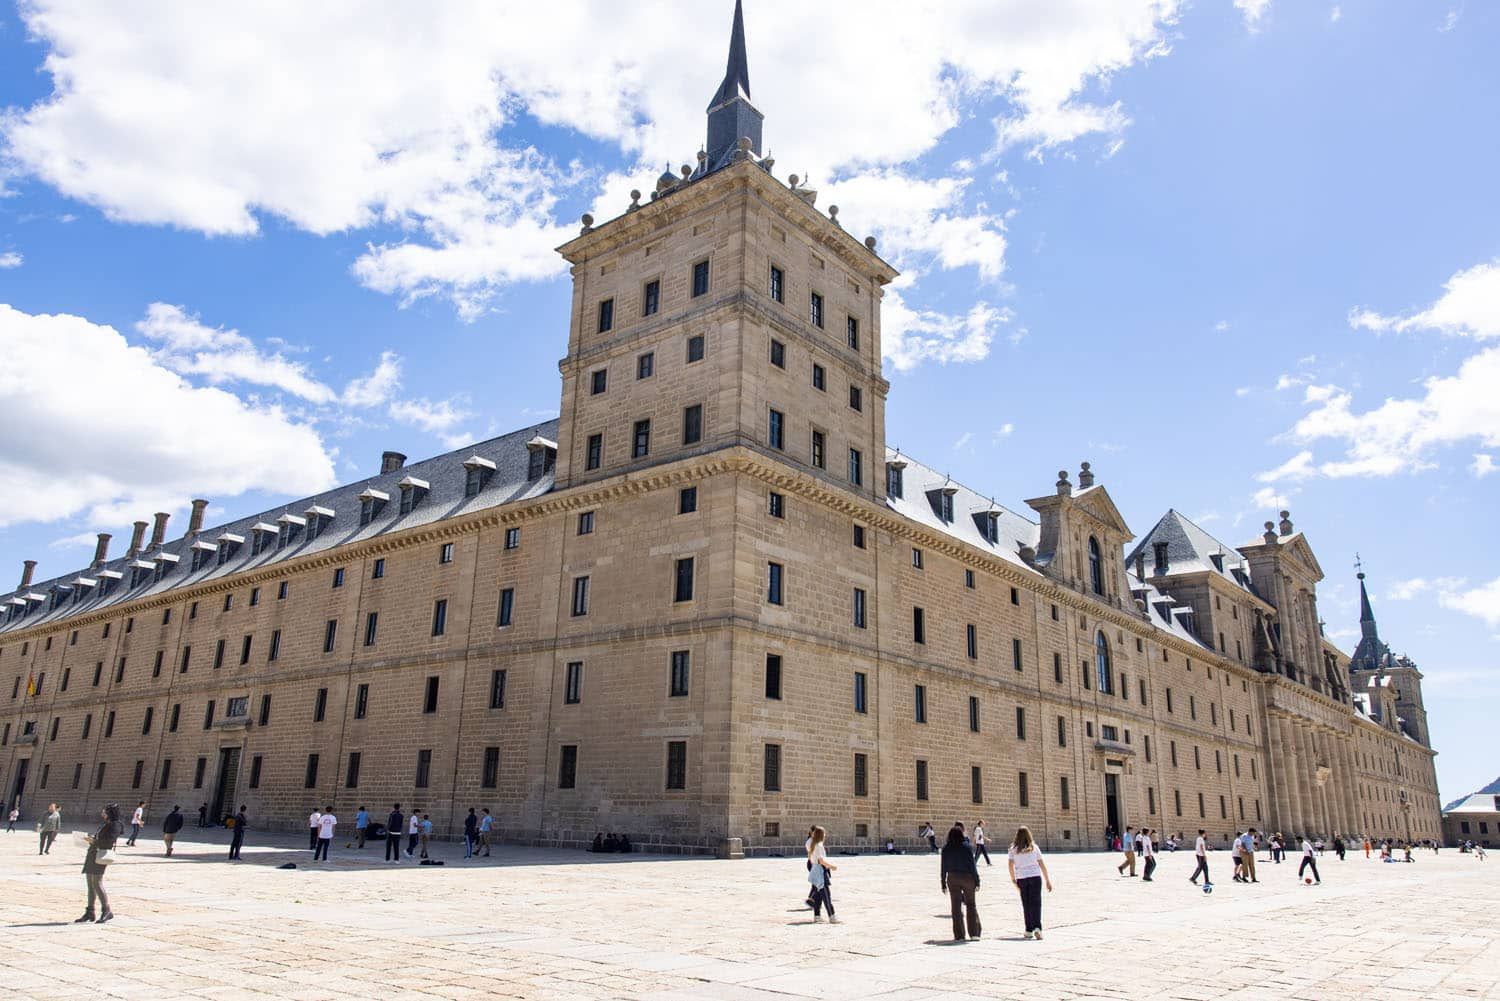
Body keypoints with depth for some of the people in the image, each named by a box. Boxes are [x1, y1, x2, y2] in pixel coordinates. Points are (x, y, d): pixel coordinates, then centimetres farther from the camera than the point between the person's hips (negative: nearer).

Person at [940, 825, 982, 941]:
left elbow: (943, 867, 1)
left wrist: (943, 883, 7)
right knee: (971, 904, 12)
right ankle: (974, 933, 8)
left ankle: (959, 935, 5)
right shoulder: (966, 847, -7)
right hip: (967, 877, -1)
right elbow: (972, 865, -7)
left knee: (956, 906, 6)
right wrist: (977, 880, 0)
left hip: (953, 878, 1)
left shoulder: (946, 848, -1)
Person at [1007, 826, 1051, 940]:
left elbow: (1010, 865, -5)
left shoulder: (1014, 849, 3)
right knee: (1036, 903, -1)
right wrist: (1047, 880, 8)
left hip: (1021, 878, 1)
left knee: (1026, 904, 11)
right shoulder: (1034, 847, 3)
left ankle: (1029, 930, 13)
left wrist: (1013, 880, 2)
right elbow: (1042, 865, 3)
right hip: (1035, 876, -1)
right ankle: (1037, 927, -17)